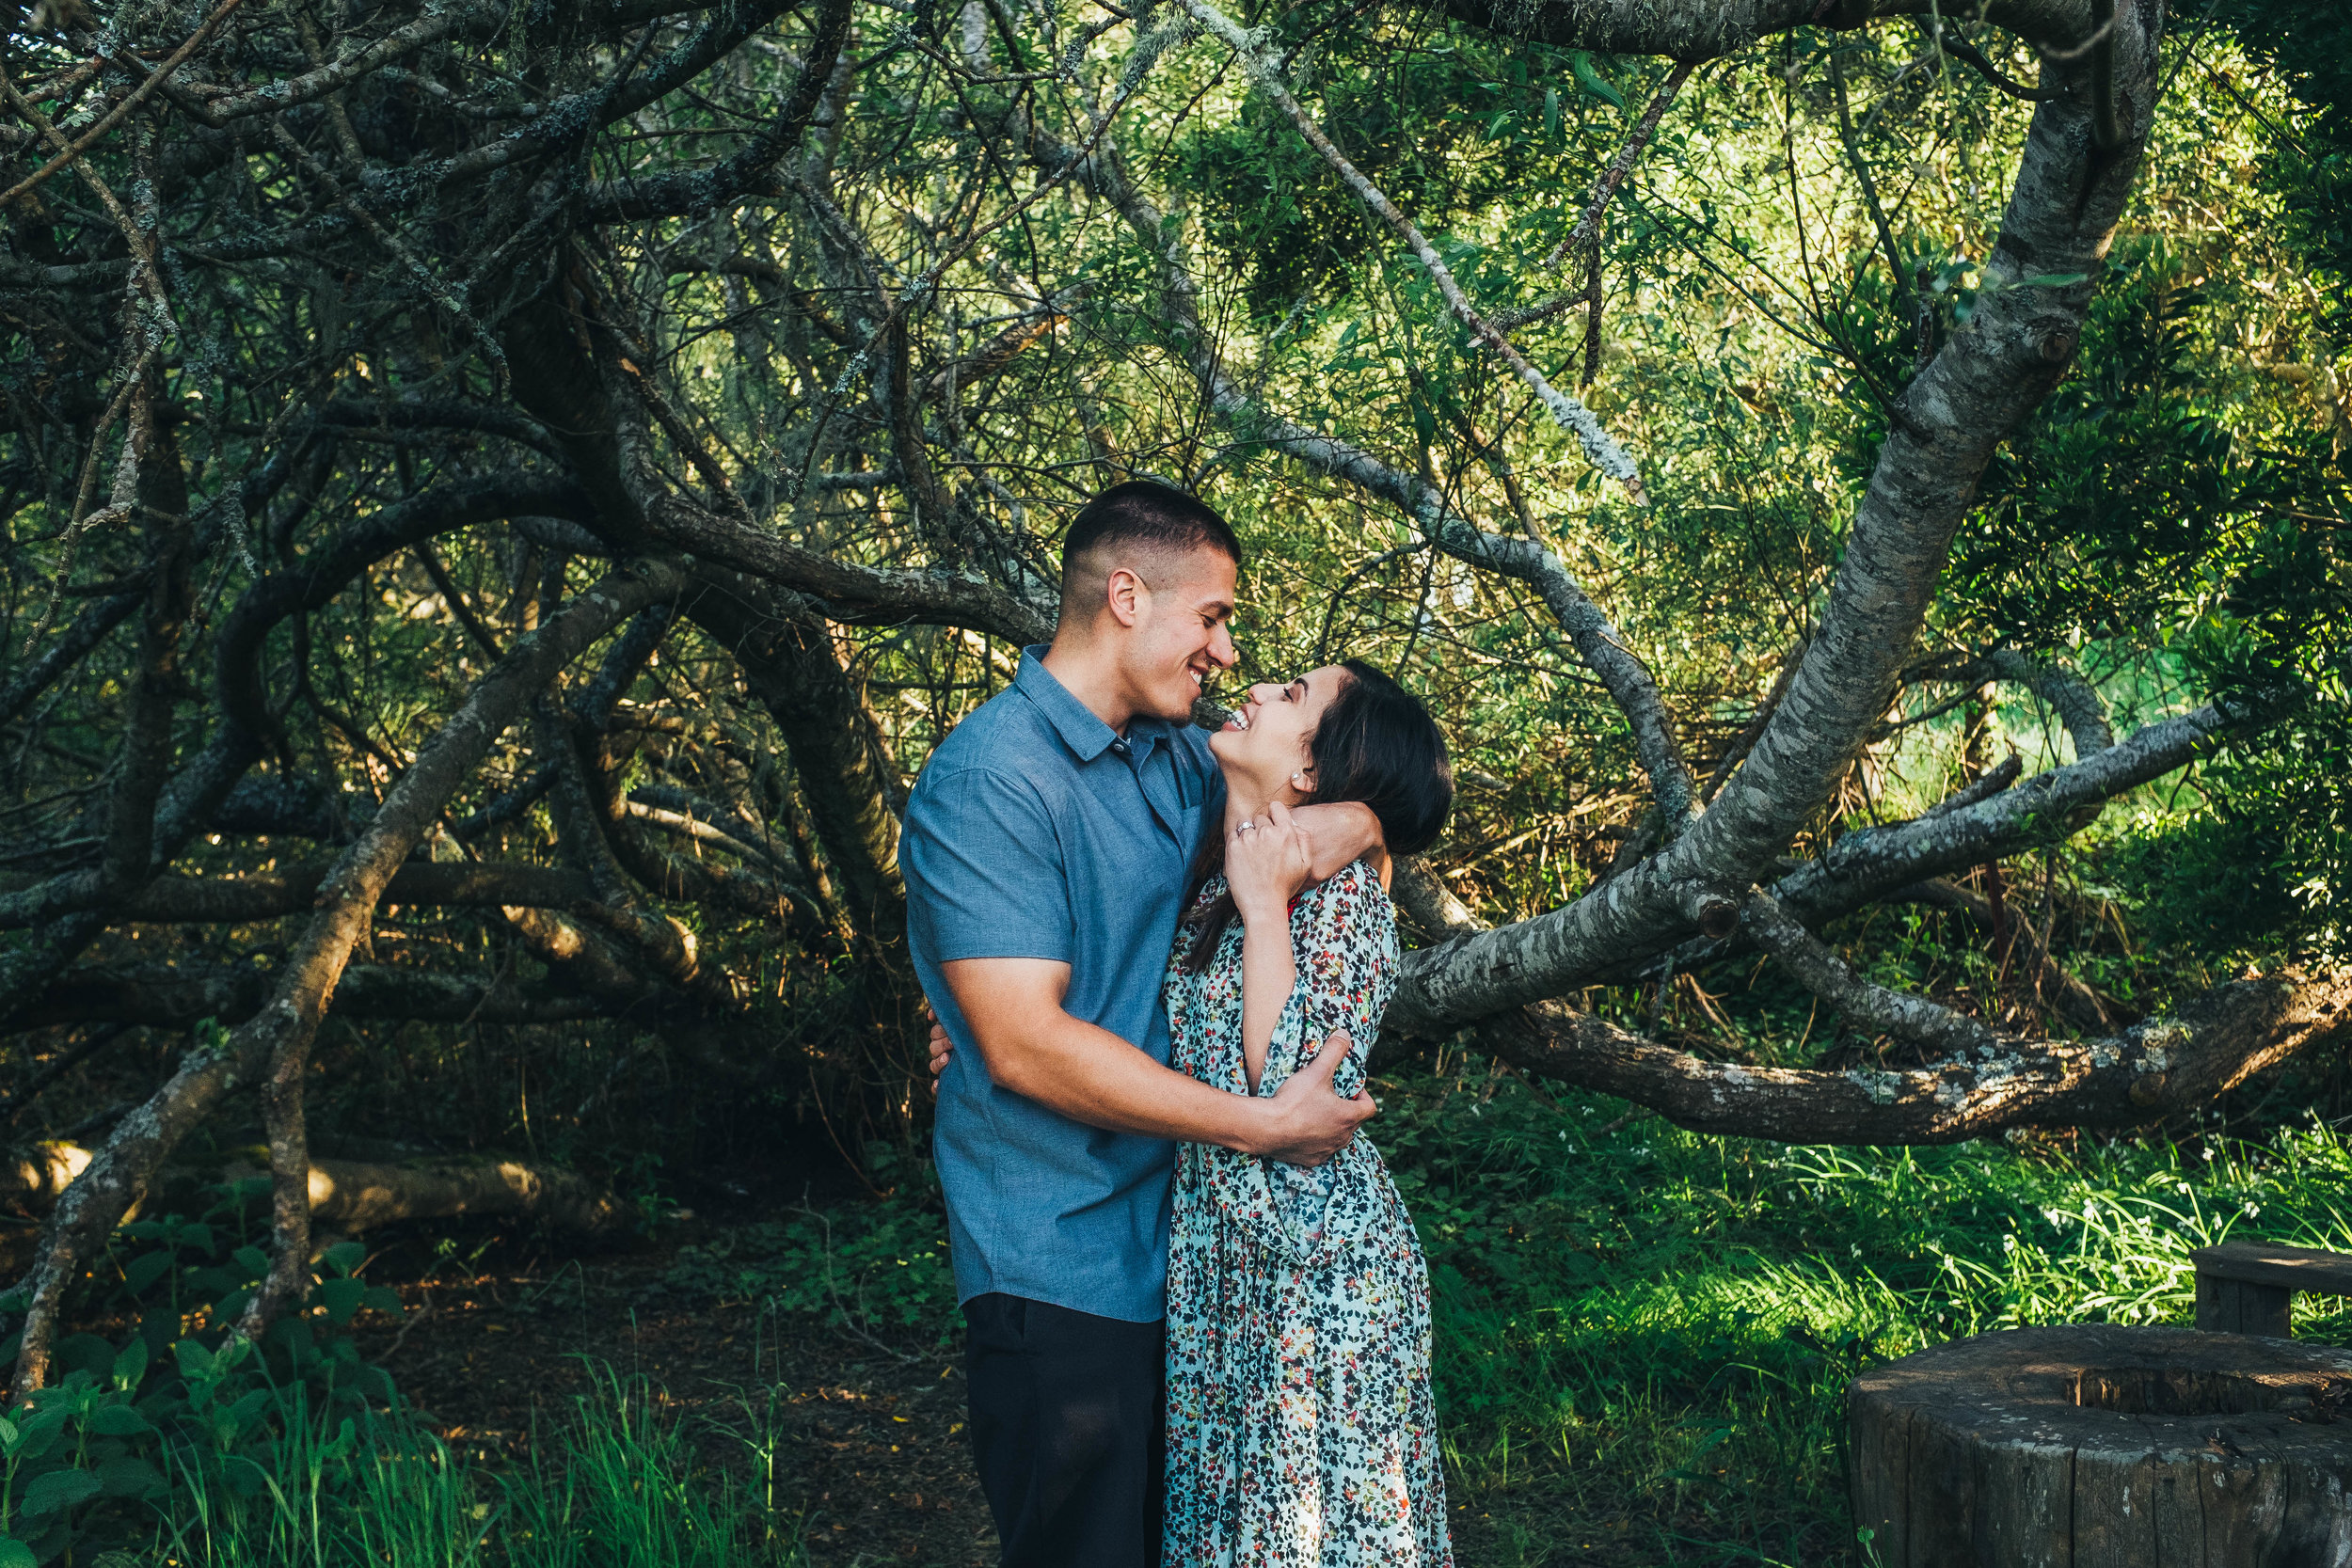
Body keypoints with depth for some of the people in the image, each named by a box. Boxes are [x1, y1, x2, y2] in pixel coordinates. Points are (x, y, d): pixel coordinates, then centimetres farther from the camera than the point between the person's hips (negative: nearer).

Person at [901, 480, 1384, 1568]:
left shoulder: (1174, 756, 9)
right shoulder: (992, 780, -17)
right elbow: (1026, 1044, -24)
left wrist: (1349, 821, -5)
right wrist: (1267, 1127, -20)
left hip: (1178, 1241, 8)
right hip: (1063, 1267, -8)